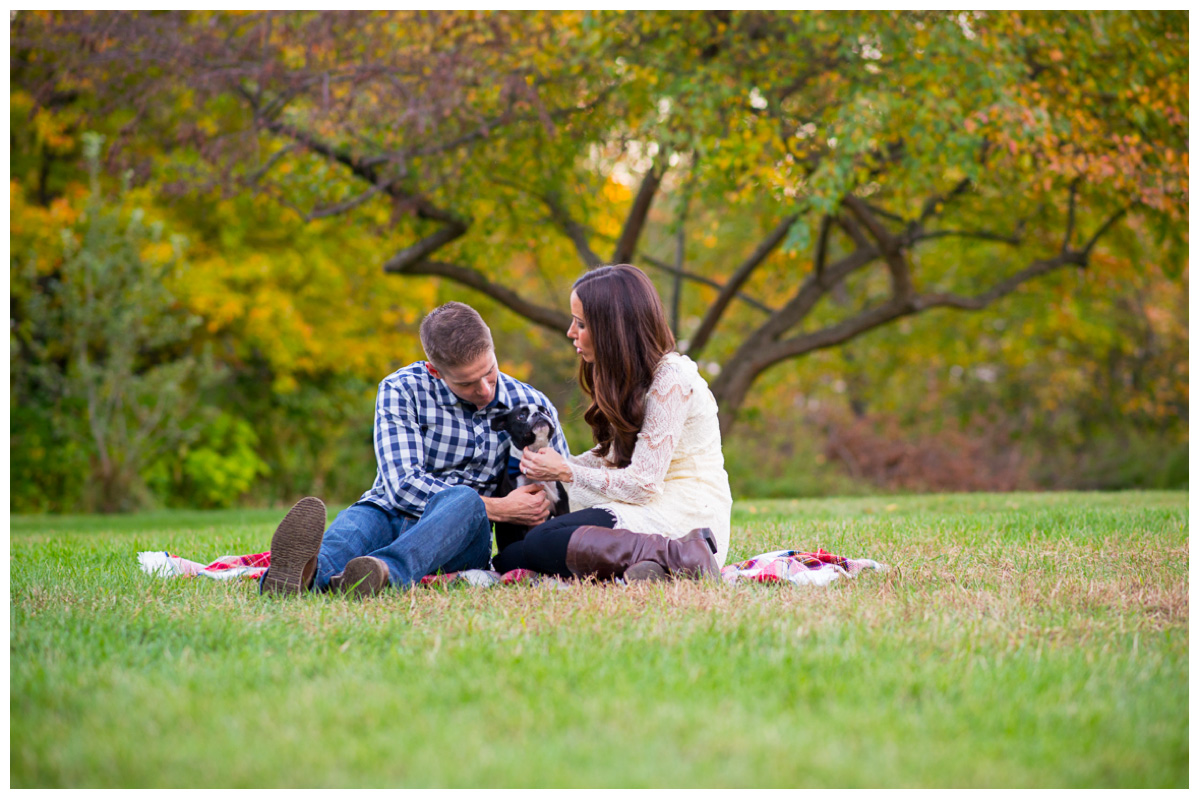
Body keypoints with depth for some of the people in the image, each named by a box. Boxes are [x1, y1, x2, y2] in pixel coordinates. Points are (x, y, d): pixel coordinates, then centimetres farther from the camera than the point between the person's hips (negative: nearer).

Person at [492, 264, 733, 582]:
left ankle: (678, 555, -30)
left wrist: (565, 471, -6)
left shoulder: (671, 381, -14)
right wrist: (554, 464, 4)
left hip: (685, 518, -9)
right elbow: (612, 457, 20)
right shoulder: (628, 377, 15)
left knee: (542, 544, -27)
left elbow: (642, 484, -17)